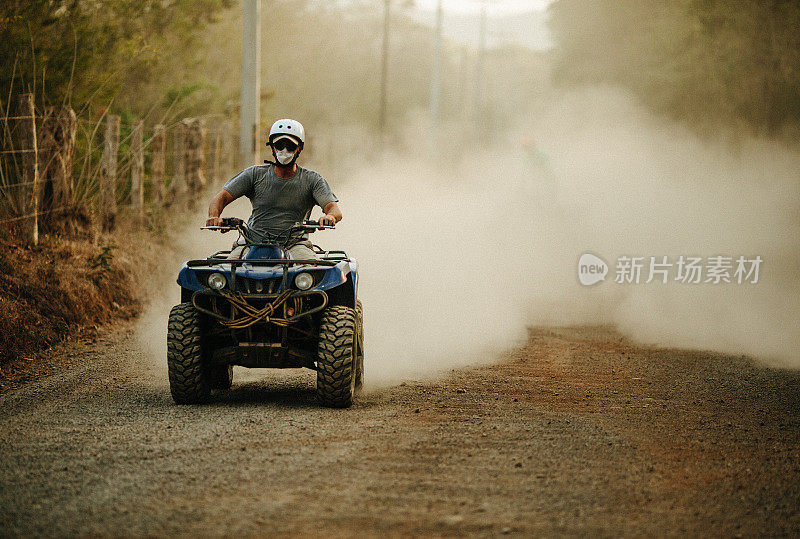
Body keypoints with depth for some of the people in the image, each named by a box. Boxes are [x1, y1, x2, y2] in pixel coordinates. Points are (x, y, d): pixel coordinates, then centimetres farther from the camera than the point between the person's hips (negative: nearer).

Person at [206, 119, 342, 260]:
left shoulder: (312, 180, 5)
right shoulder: (256, 174, 7)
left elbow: (335, 209, -6)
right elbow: (222, 197, 2)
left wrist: (330, 216, -33)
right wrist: (214, 217, -21)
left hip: (293, 244, -1)